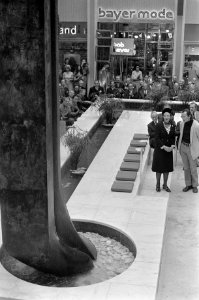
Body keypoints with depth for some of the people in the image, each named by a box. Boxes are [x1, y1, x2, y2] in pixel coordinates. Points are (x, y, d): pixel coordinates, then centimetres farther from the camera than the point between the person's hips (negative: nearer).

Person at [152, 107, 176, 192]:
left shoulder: (173, 126, 0)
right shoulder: (159, 125, -12)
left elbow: (173, 138, 5)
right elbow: (157, 138, -13)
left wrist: (172, 147, -11)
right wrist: (164, 147, -19)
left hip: (169, 150, 3)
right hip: (159, 150, -3)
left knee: (167, 169, 10)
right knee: (159, 168, 6)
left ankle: (165, 185, 23)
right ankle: (158, 184, 22)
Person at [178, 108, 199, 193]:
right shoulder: (181, 123, -1)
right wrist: (179, 146, 13)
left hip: (191, 148, -5)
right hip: (183, 147, 5)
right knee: (186, 167, 13)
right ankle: (188, 184, 25)